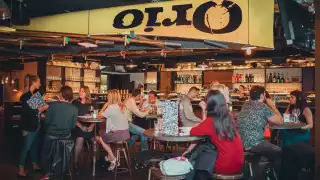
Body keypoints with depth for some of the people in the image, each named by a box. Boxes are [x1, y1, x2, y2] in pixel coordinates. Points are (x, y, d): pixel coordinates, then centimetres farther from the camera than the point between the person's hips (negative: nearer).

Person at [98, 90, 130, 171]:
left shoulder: (111, 107, -14)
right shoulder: (121, 106, 10)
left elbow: (100, 115, -4)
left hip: (118, 134, -8)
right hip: (126, 133, 8)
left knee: (100, 138, 19)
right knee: (105, 135, 31)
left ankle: (112, 159, 16)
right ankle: (109, 156, 33)